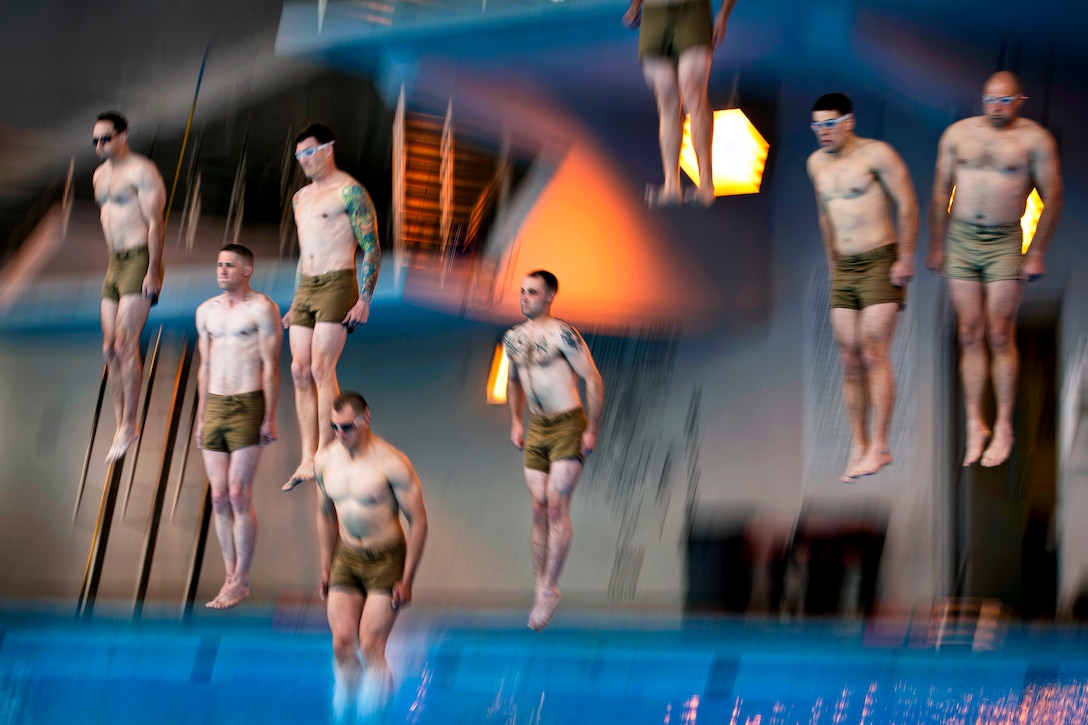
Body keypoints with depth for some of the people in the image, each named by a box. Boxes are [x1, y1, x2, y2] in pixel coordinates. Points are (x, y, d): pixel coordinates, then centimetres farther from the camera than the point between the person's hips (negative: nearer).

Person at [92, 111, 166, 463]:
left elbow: (155, 222, -14)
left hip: (140, 260, -9)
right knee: (109, 348, 5)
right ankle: (121, 424, 12)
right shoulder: (101, 174, 17)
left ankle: (129, 424, -5)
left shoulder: (141, 171, -10)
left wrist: (153, 271, -19)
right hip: (115, 263, 9)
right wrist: (111, 268, 19)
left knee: (125, 344, -13)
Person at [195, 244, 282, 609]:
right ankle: (230, 577, 11)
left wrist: (270, 417, -12)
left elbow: (271, 366, -8)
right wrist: (201, 417, 15)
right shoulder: (206, 311, 13)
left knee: (239, 496, -8)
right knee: (219, 498, 4)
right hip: (215, 406, 6)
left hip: (248, 405, -6)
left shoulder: (262, 308, -5)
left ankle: (240, 581, 0)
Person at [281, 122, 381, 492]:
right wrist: (295, 304, 23)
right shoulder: (301, 197, 20)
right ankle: (307, 460, 3)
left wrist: (364, 300, -16)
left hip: (337, 285, -7)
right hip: (305, 287, 8)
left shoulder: (350, 191, -5)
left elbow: (372, 248, -8)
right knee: (300, 371, 1)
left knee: (321, 368, -14)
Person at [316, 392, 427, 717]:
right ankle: (342, 713, 13)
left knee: (370, 647, -9)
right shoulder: (325, 459, -1)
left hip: (386, 559, -4)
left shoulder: (391, 463, -18)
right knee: (342, 644, -3)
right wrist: (326, 568, 15)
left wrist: (407, 579, -12)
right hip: (346, 557, 5)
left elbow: (418, 521, -12)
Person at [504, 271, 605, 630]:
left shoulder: (563, 334, -15)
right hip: (536, 428, 6)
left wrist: (592, 431, -14)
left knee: (557, 507, -11)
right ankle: (541, 590, 14)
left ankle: (548, 590, -6)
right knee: (539, 511, 7)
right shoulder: (513, 337, 7)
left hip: (568, 426, -6)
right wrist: (515, 422, 17)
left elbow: (594, 380, -14)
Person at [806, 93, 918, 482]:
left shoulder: (876, 154, -8)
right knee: (850, 361, 2)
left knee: (874, 354, -12)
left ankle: (879, 446, -9)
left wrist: (906, 259, -12)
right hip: (844, 272, 6)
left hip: (881, 264, -6)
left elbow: (908, 205, -9)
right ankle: (858, 447, 7)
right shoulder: (817, 163, 12)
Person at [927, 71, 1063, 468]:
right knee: (969, 335, 3)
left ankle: (1004, 428, 6)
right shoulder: (958, 133, 7)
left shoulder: (1034, 138, -1)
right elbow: (941, 193, 12)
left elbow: (1052, 197, 0)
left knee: (1000, 336, -3)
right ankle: (975, 424, 11)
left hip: (1005, 242, -3)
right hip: (961, 238, 3)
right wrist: (936, 246, 9)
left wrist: (1037, 253, -4)